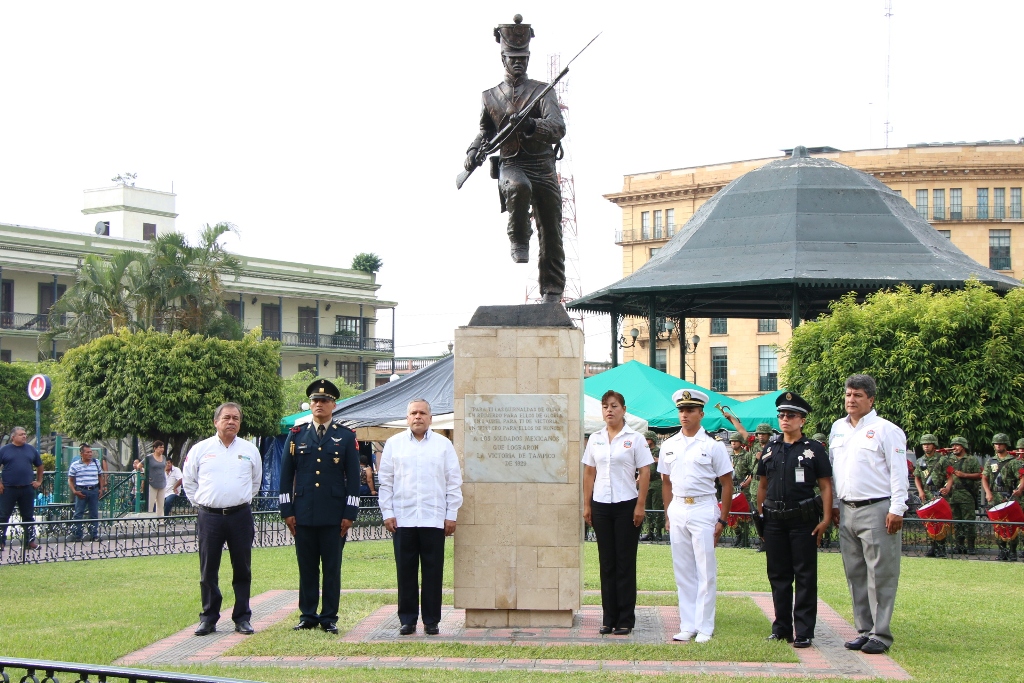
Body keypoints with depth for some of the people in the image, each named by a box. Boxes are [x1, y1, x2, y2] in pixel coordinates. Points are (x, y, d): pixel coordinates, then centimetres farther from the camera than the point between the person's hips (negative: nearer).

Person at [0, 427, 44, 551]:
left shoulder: (31, 449, 9)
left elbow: (39, 466, 20)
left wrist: (39, 481, 13)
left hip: (27, 489, 2)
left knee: (28, 516, 9)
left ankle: (31, 541, 15)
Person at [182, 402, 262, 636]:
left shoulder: (250, 450, 7)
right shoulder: (200, 449, 3)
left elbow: (256, 481, 22)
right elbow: (188, 481, 14)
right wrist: (199, 502, 9)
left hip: (240, 516, 1)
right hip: (209, 517, -1)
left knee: (242, 571, 4)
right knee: (208, 571, 2)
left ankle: (242, 618, 11)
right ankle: (208, 619, 10)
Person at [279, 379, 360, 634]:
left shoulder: (346, 437, 5)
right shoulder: (296, 435, 9)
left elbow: (353, 478, 3)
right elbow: (286, 475, 9)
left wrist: (349, 514, -3)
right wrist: (287, 511, 2)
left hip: (334, 515, -1)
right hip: (304, 514, 1)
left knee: (332, 567, 2)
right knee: (306, 567, 6)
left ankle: (329, 618, 8)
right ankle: (308, 616, 13)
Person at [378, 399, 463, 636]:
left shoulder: (443, 445, 8)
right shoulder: (394, 444, 10)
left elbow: (454, 482, 8)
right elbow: (385, 481, 9)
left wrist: (451, 515, 2)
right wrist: (387, 513, 2)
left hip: (434, 519, 0)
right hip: (403, 519, 1)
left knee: (433, 572, 0)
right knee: (405, 571, 1)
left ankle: (431, 621, 8)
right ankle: (407, 620, 9)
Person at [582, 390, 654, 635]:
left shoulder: (635, 438, -2)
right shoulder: (595, 439, 9)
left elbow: (645, 473, -4)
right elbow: (589, 473, 11)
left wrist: (640, 505, -9)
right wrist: (586, 505, 5)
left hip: (626, 505, -3)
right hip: (601, 505, 4)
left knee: (625, 563, 0)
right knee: (606, 563, 7)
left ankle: (626, 619, 6)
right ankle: (608, 618, 12)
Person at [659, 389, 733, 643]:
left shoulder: (712, 446, -3)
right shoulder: (669, 446, 10)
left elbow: (727, 484, -2)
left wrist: (722, 519, -7)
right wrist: (668, 515, 9)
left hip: (703, 510, -5)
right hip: (677, 510, 5)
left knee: (706, 571, -2)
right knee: (682, 572, 8)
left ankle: (705, 628, 3)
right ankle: (687, 626, 14)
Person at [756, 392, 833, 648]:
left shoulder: (814, 449, -1)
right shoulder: (771, 449, 12)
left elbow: (825, 486, -3)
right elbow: (762, 484, 19)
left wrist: (826, 519, -10)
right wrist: (759, 513, 13)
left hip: (803, 519, -4)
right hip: (774, 520, 4)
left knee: (805, 576, -2)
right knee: (778, 576, 9)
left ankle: (804, 631, 1)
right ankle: (781, 627, 17)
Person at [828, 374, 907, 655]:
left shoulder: (885, 430, -4)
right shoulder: (837, 428, 15)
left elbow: (898, 471, -7)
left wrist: (896, 509, -12)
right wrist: (832, 504, 18)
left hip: (877, 510, -7)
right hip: (847, 511, 7)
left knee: (880, 574, -5)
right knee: (855, 574, 9)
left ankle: (880, 634, -1)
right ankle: (864, 630, 16)